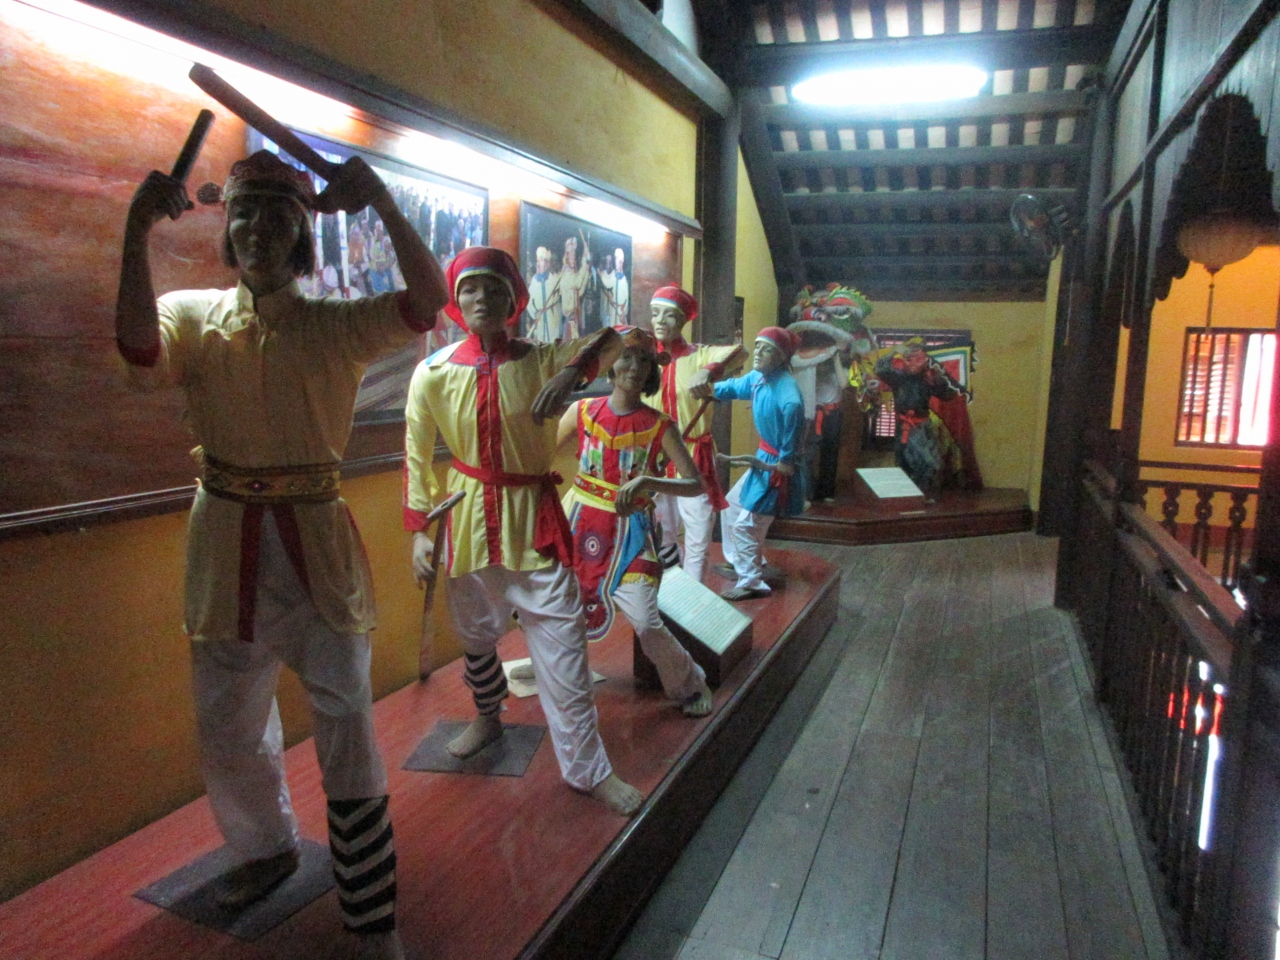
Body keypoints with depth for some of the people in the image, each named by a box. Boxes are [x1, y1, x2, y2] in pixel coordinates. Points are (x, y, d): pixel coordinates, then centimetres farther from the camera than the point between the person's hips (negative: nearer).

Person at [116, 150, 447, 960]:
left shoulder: (336, 326, 1)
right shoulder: (193, 315, 4)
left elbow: (428, 299, -16)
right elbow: (141, 349, -19)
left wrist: (380, 203, -23)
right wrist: (138, 233, -26)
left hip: (317, 543, -2)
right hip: (228, 545, 2)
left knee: (346, 726, 1)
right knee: (227, 727, 17)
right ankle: (267, 848, 47)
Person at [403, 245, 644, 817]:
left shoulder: (541, 362, -7)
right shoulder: (435, 373, -5)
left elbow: (624, 339, -13)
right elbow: (417, 457, 3)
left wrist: (574, 370, -31)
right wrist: (419, 531, 0)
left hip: (533, 517, -1)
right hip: (468, 515, 2)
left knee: (562, 641, -2)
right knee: (475, 634, 18)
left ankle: (588, 768, 13)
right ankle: (488, 718, 49)